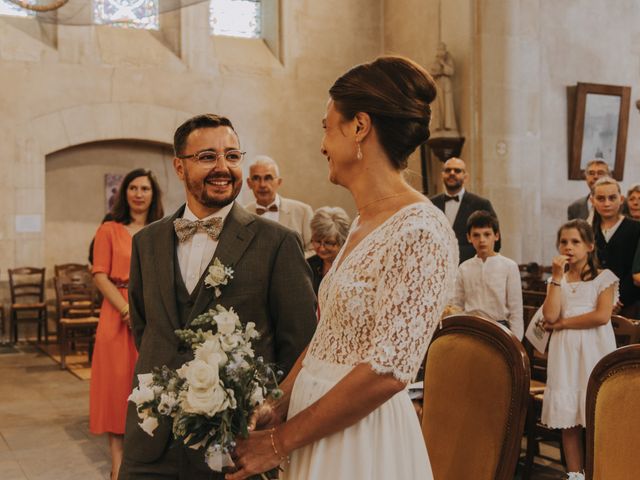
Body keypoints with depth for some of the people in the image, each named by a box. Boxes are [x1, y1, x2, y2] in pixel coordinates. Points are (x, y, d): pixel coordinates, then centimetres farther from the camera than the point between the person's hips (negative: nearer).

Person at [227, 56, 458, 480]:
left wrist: (281, 441, -17)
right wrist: (278, 407, -2)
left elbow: (388, 371, -23)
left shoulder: (420, 231, -20)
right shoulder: (362, 225, 8)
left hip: (364, 444, -8)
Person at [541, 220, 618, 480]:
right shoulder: (557, 279, 14)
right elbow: (550, 315, -3)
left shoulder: (604, 277, 3)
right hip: (565, 351, 3)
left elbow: (602, 316, -12)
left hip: (594, 349, -3)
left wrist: (562, 323, -7)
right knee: (568, 418, 2)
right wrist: (557, 277, -5)